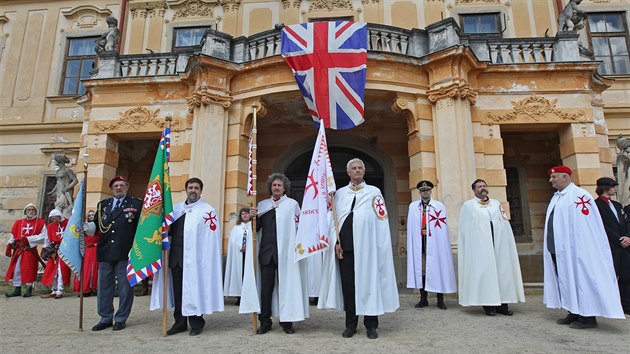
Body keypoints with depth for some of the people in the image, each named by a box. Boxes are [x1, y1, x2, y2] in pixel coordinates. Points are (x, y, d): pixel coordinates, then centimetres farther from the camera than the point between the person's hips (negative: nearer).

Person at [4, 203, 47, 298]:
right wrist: (9, 246, 6)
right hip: (18, 250, 4)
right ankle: (17, 289, 15)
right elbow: (13, 236, 15)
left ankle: (29, 289, 9)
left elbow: (43, 236, -8)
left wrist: (28, 239, -14)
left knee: (29, 269, -2)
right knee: (16, 269, 5)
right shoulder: (18, 222, 14)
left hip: (31, 250, -4)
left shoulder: (40, 222, 2)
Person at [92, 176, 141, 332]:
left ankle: (121, 319, 17)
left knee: (125, 287, 4)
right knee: (104, 286, 11)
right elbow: (96, 226, 13)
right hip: (105, 253, 4)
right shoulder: (102, 204, 16)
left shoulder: (136, 204, 2)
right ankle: (105, 318, 25)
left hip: (125, 253, -4)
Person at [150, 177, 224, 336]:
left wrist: (211, 256, -14)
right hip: (176, 256, 5)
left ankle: (196, 323, 16)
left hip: (195, 258, -5)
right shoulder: (176, 208, 14)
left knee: (194, 290, 2)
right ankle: (180, 322, 24)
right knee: (178, 291, 11)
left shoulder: (208, 210, -3)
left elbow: (212, 238, -8)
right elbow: (168, 230, 18)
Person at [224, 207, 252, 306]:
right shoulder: (236, 227, 16)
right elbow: (232, 240, 6)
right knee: (239, 273, -2)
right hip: (238, 254, 2)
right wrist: (240, 247, -9)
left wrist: (247, 248, -15)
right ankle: (239, 296, 1)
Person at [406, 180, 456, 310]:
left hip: (435, 242, -2)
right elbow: (411, 227, 6)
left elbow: (443, 227, 0)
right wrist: (412, 243, -1)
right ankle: (423, 299, 15)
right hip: (419, 242, 2)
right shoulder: (413, 206, 10)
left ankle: (440, 300, 11)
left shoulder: (439, 206, 4)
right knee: (420, 268, 5)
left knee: (437, 267, 1)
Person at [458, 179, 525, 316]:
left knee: (502, 271, 3)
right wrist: (468, 247, -5)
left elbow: (505, 224, 13)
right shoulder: (468, 206, 6)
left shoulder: (496, 203, 17)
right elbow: (464, 229, 3)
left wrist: (508, 242, 3)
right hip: (480, 245, -3)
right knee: (484, 272, -4)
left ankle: (502, 303, 10)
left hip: (499, 244, 4)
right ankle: (488, 304, 2)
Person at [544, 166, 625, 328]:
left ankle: (587, 317, 11)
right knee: (566, 281, 12)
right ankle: (574, 313, 21)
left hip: (574, 249, -8)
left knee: (580, 280, 1)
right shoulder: (556, 197, 14)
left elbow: (584, 225, -16)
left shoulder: (579, 195, -11)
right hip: (557, 249, 8)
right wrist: (551, 246, 12)